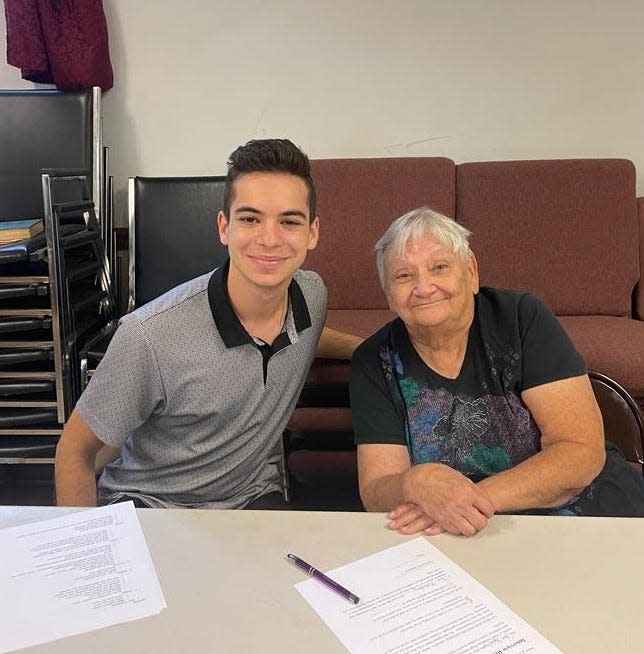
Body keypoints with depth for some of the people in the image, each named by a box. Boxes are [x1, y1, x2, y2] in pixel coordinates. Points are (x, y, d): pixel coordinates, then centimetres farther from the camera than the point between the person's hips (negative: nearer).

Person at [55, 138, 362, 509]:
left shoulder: (313, 294, -8)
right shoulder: (151, 335, -27)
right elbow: (75, 451, -10)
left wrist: (365, 346, 6)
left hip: (251, 496, 4)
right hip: (147, 505, -3)